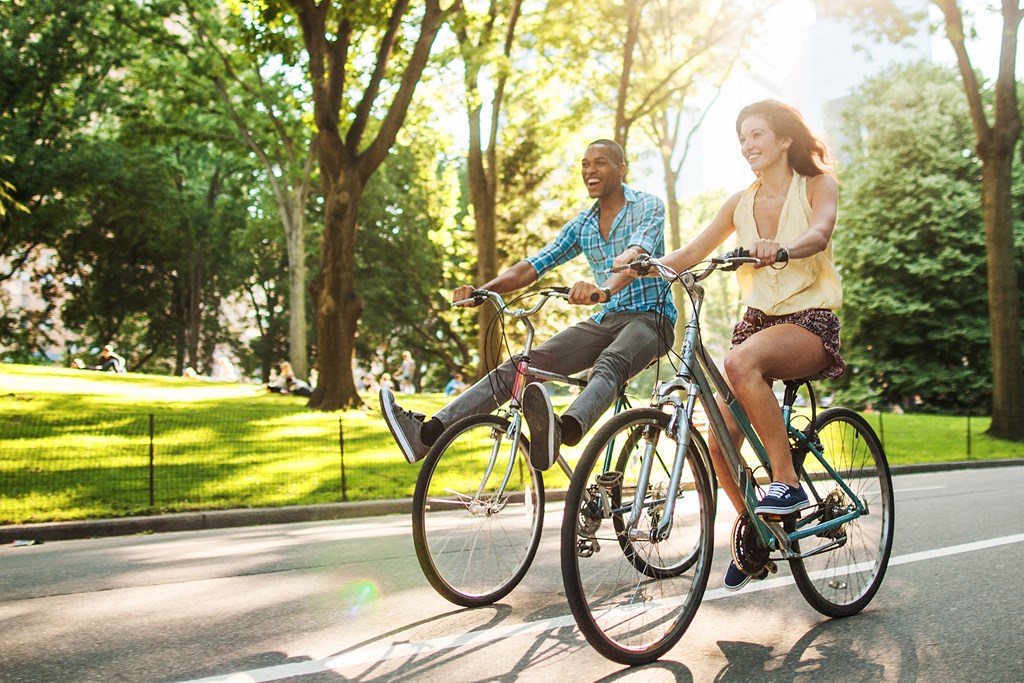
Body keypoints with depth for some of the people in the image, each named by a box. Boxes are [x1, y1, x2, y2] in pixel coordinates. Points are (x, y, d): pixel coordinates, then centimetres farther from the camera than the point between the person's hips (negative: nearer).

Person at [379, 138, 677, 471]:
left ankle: (561, 431, -72)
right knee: (523, 365, -16)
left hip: (650, 318, -5)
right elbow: (531, 267, 5)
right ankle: (428, 432, -29)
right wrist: (482, 290, -14)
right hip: (605, 320, 5)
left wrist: (604, 288, -50)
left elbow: (637, 253, -27)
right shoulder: (581, 225, 14)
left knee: (609, 364, -40)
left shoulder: (648, 206, -5)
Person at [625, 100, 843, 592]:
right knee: (719, 442, -7)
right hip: (758, 318, 5)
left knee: (742, 362, -38)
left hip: (810, 320, -5)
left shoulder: (818, 185, -1)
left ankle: (788, 482, -27)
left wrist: (779, 249, -45)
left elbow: (818, 235, -23)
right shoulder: (741, 203, 11)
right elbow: (691, 253, 3)